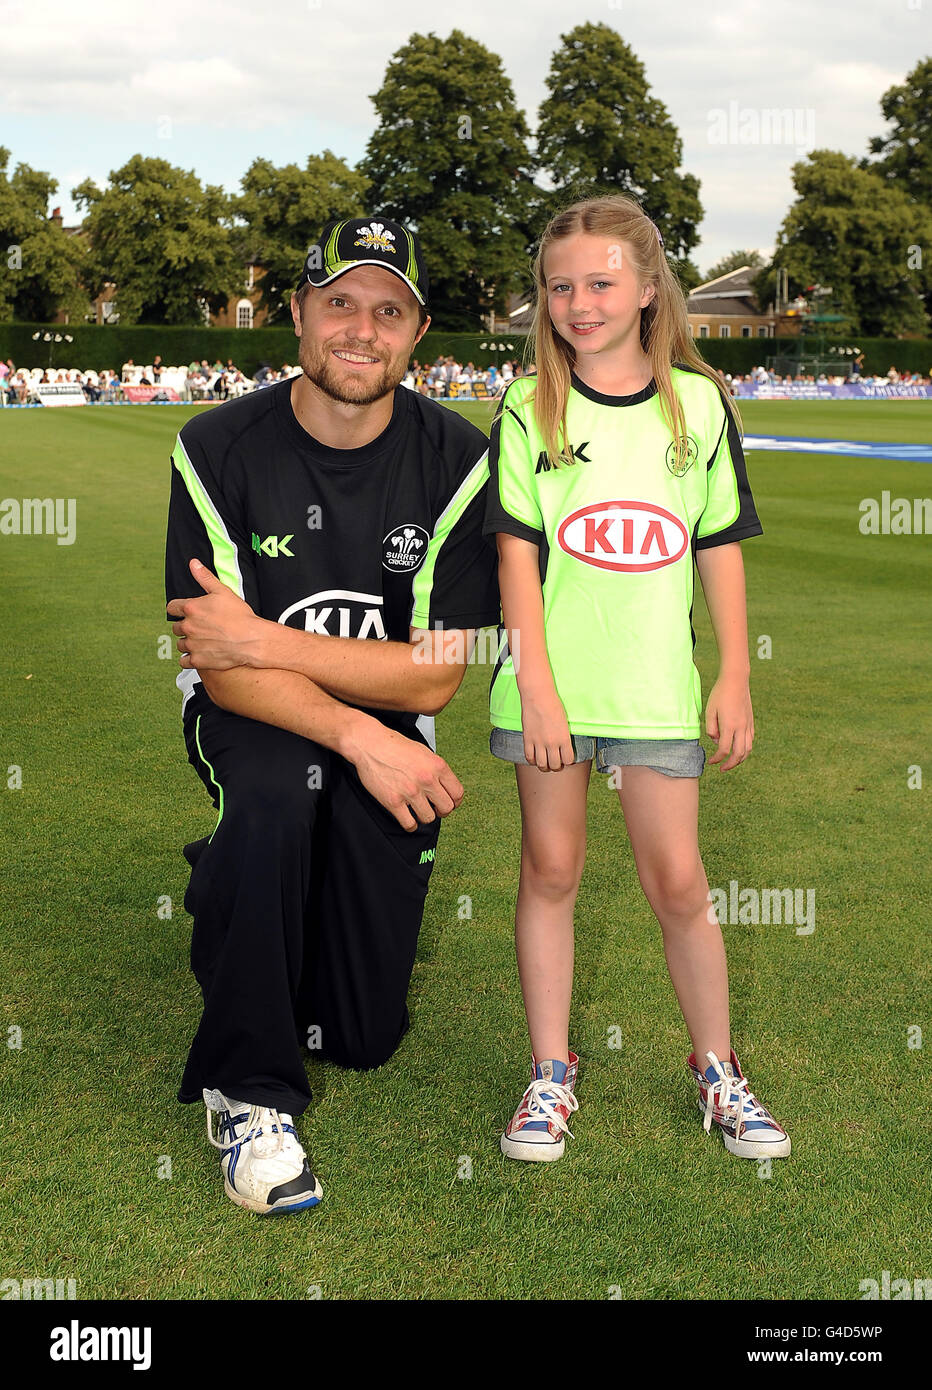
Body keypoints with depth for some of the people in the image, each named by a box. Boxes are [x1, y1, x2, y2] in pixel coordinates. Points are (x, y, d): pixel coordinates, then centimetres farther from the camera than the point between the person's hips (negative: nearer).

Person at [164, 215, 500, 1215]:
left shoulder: (455, 459, -11)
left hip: (388, 728, 2)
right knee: (274, 786, -39)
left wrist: (263, 642, -23)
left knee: (365, 1035, -2)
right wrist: (357, 735, -30)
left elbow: (432, 677, -14)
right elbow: (215, 668, -16)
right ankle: (248, 1093, -20)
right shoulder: (219, 447, -12)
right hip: (246, 718, -1)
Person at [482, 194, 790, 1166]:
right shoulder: (527, 408, -1)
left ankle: (717, 1071, 23)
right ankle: (551, 1077, 22)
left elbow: (721, 548, 7)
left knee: (677, 881, 4)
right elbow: (517, 555, -5)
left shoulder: (698, 402, 4)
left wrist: (735, 677, 3)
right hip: (549, 681, 0)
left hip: (657, 683, 1)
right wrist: (537, 687, -11)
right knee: (551, 870, 8)